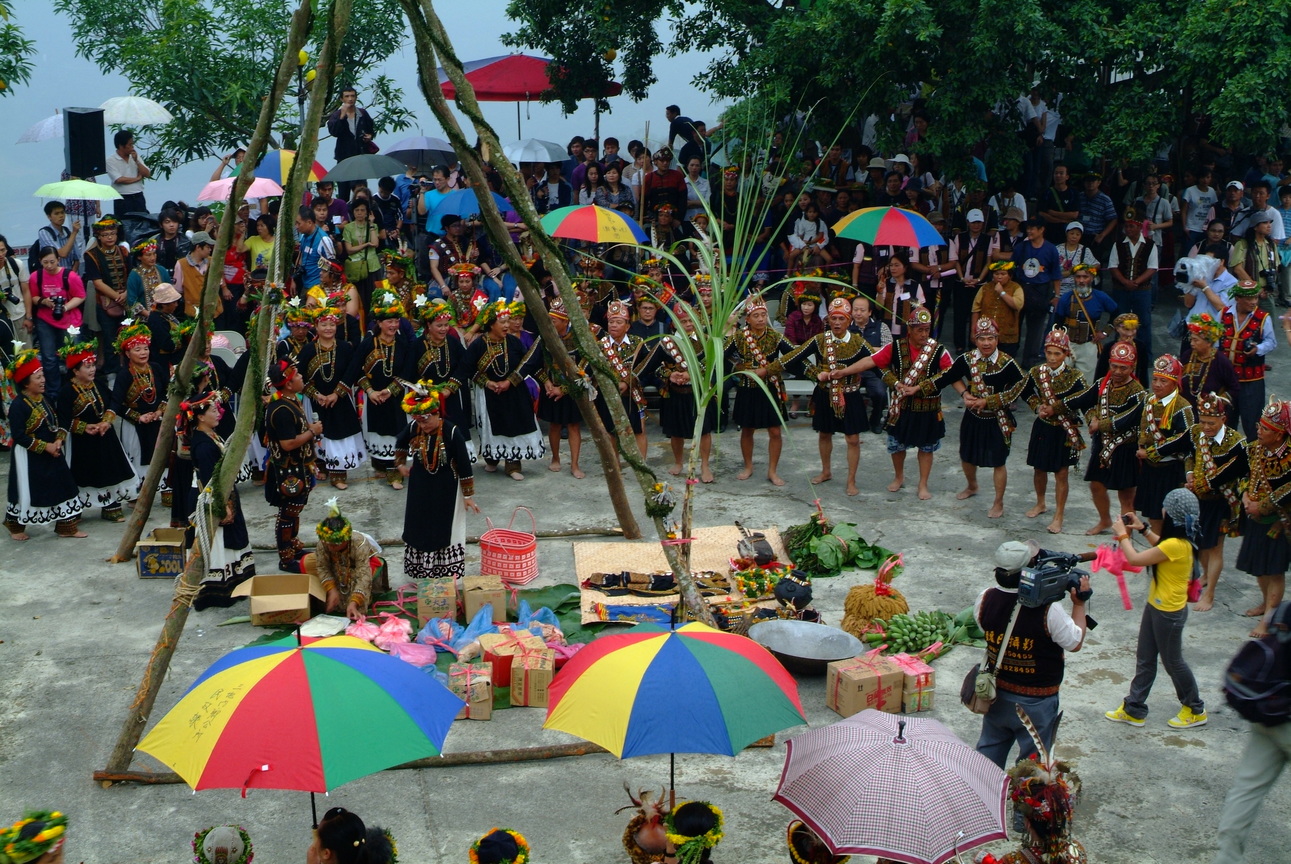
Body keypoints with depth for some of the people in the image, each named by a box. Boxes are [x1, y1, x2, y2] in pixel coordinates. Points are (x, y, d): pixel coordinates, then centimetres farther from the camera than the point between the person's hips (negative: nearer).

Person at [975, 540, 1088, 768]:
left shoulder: (985, 599, -13)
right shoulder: (1048, 609, -27)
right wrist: (1079, 604, -2)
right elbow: (1075, 643, -13)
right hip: (1036, 701, -5)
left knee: (989, 751, 23)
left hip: (996, 694, 5)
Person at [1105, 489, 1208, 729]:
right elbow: (1160, 546, 22)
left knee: (1172, 662, 10)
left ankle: (1195, 710, 29)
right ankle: (1133, 710, 25)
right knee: (1144, 659, 15)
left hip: (1168, 612, -9)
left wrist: (1122, 534, -12)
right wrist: (1142, 529, 14)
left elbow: (1135, 559, -25)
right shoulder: (1181, 540, -2)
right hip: (1156, 606, 9)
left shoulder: (1176, 545, -30)